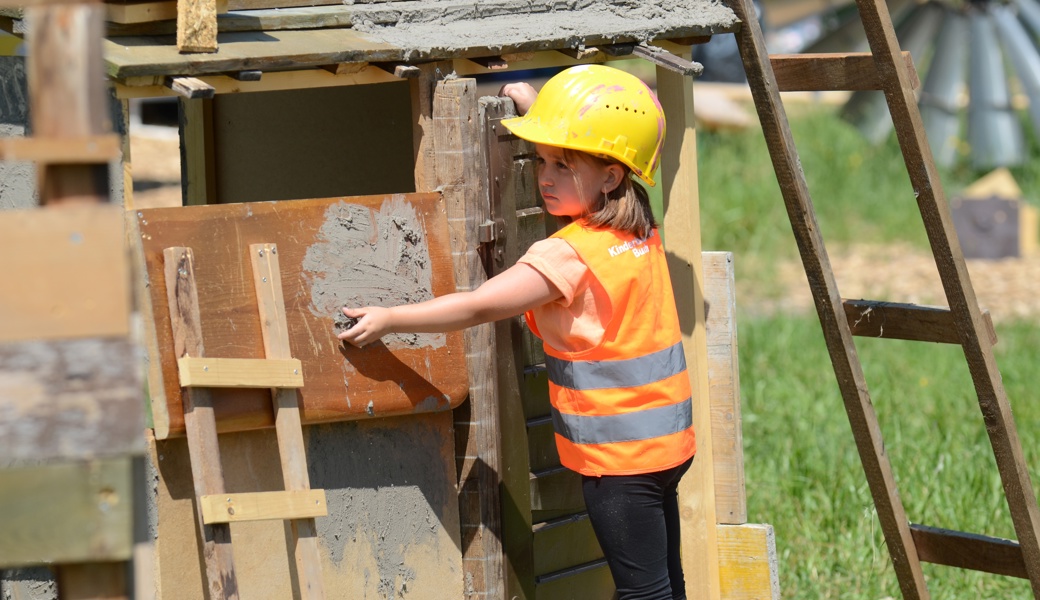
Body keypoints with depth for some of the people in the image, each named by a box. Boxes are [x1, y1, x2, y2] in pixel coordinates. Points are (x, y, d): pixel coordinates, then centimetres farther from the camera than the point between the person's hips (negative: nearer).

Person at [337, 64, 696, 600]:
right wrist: (535, 108, 24)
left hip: (618, 455, -9)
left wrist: (388, 319, -15)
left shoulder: (569, 255, -20)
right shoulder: (641, 231, 5)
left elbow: (479, 307, -21)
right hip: (668, 441, 9)